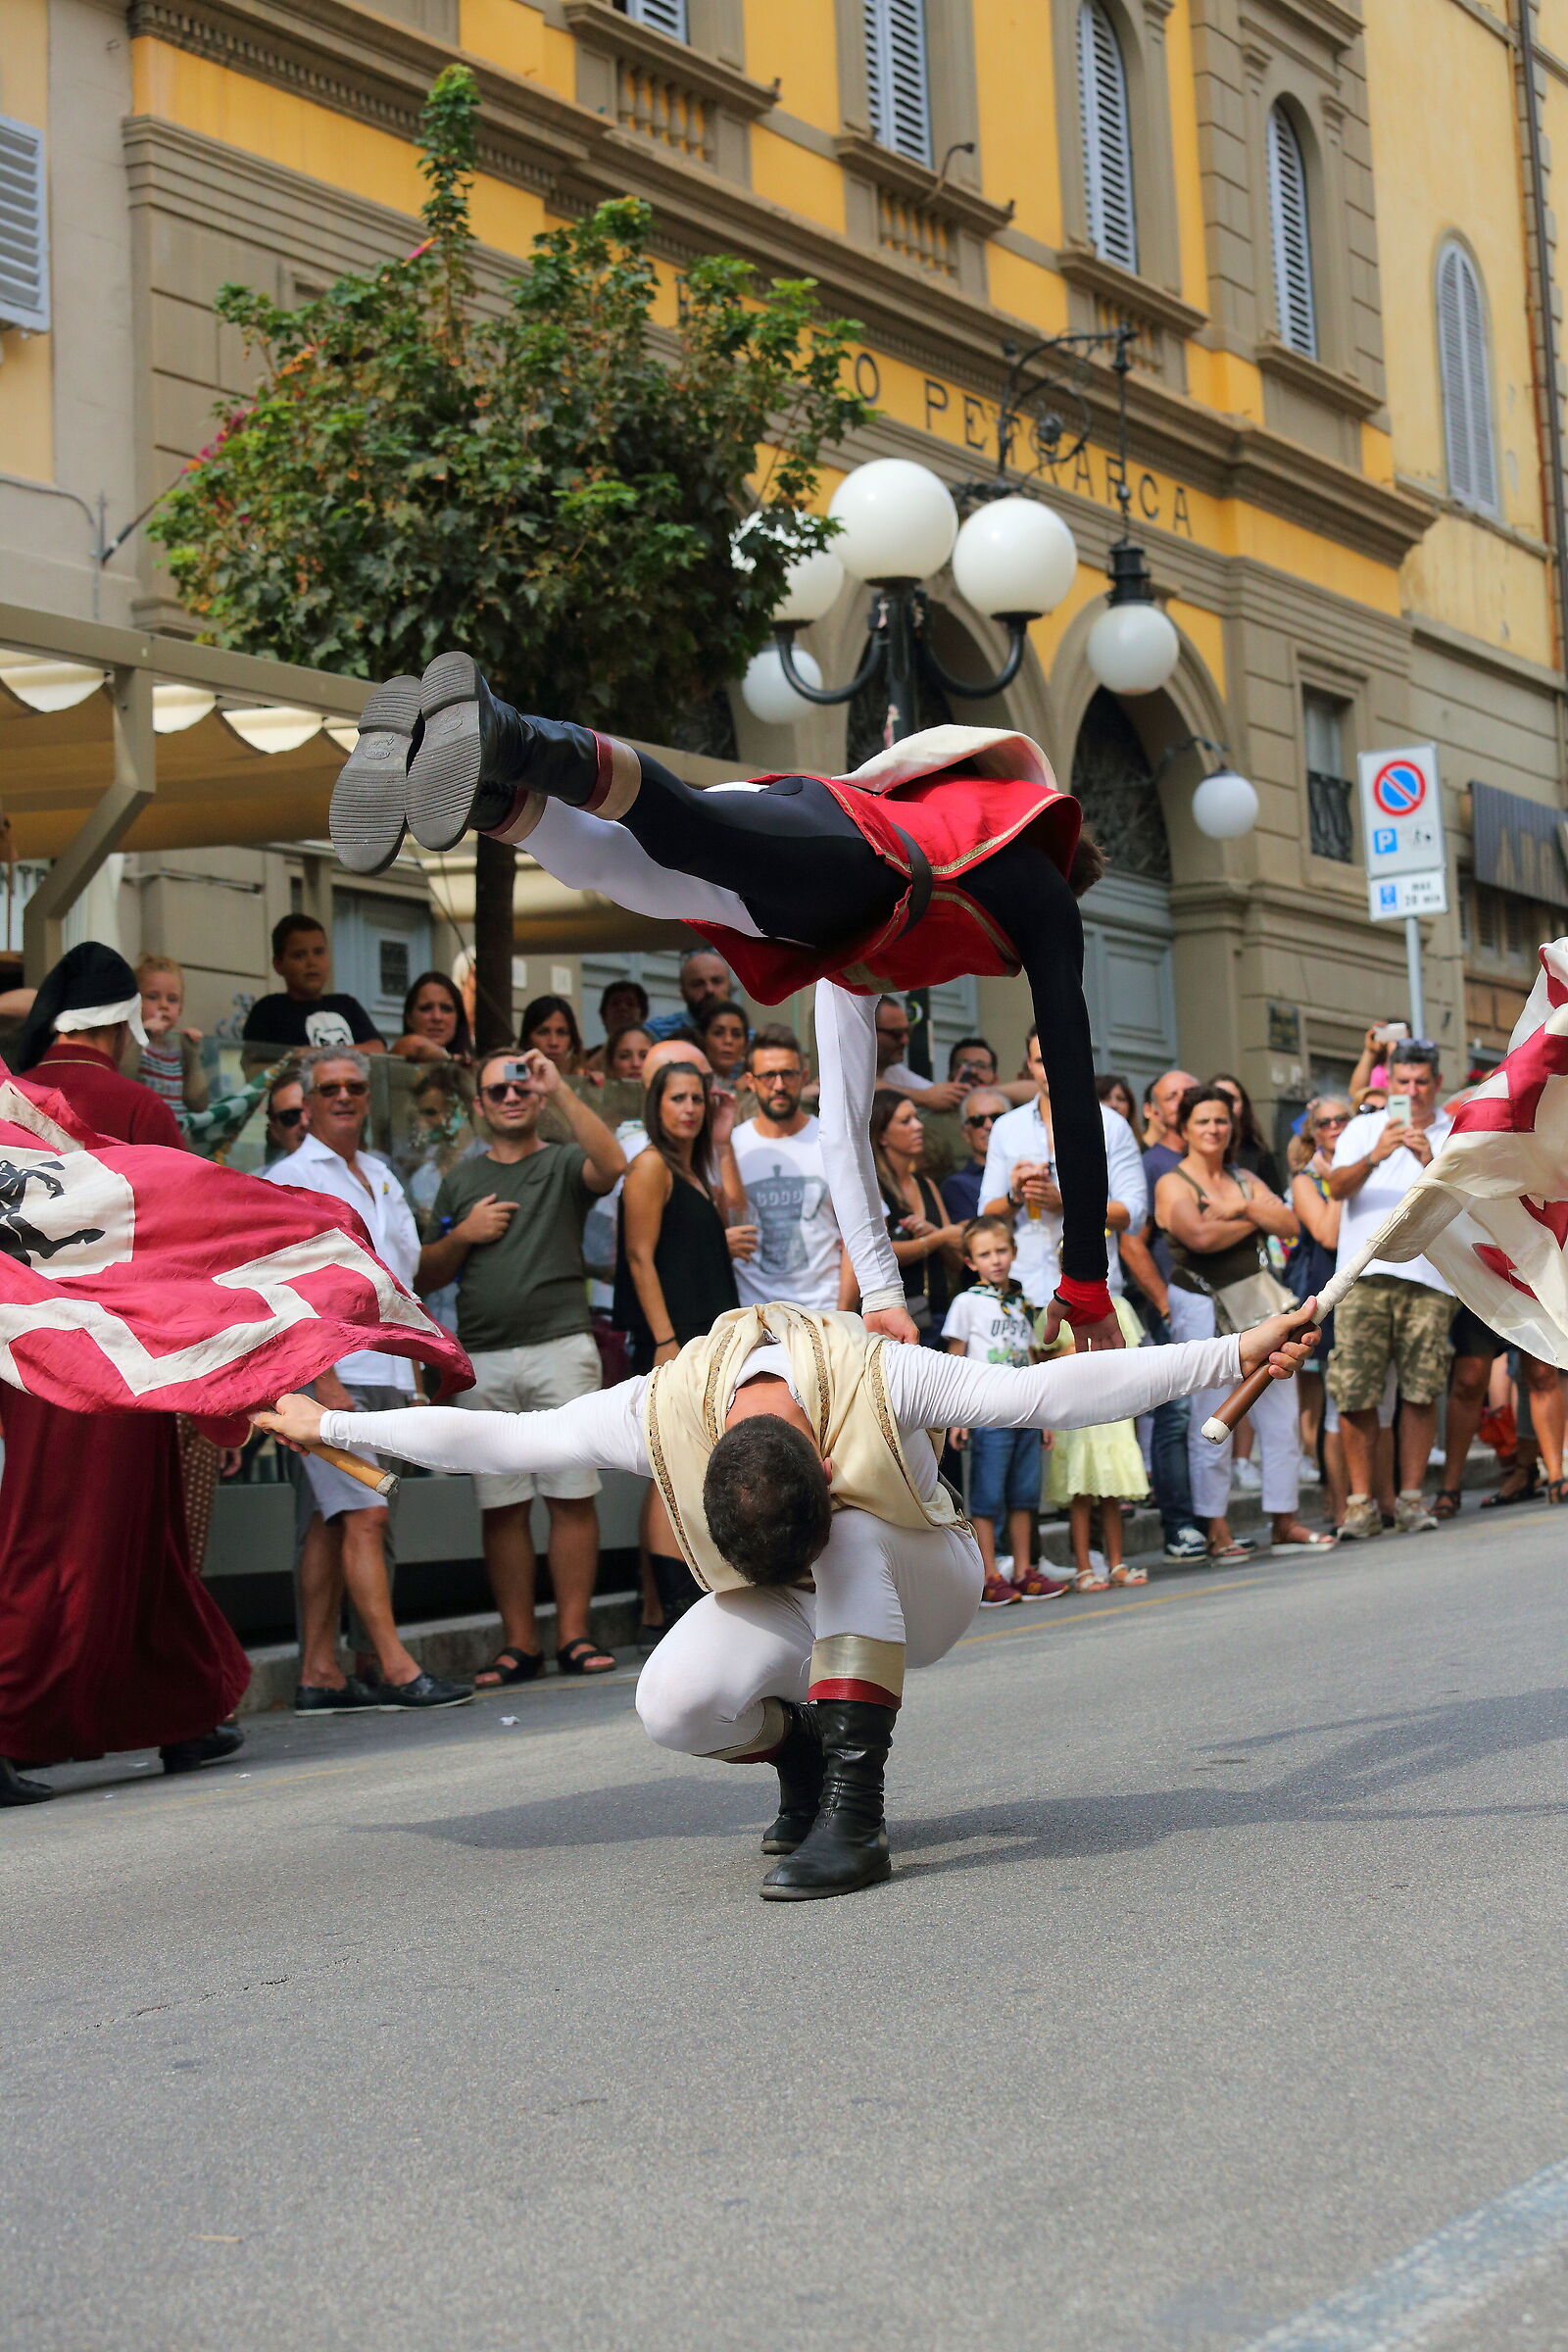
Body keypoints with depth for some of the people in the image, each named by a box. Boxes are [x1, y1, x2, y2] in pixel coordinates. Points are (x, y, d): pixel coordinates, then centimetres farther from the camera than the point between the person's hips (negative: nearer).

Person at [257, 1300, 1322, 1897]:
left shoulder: (882, 1379, -34)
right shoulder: (660, 1409, -27)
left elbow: (1045, 1391, -38)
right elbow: (496, 1438, -17)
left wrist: (1234, 1355, -44)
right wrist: (329, 1425, -12)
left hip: (919, 1590, -2)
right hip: (782, 1612, 2)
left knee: (851, 1543, -39)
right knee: (674, 1705, -29)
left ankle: (854, 1813, -36)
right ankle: (803, 1751, 3)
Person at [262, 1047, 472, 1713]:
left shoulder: (381, 1177, 19)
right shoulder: (290, 1178, -2)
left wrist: (414, 1370, 17)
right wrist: (319, 1377, -18)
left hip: (383, 1372, 7)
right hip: (327, 1371, -7)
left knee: (333, 1523, 7)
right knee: (365, 1515, -12)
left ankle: (320, 1674, 8)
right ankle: (394, 1668, -13)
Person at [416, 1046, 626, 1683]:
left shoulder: (563, 1165, 8)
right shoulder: (459, 1182, 19)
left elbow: (612, 1166, -16)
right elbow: (428, 1276, 20)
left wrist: (560, 1091, -18)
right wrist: (462, 1235, 1)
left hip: (561, 1348, -3)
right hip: (483, 1362, 3)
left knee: (572, 1496, -4)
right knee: (501, 1505, 2)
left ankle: (573, 1633, 2)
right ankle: (518, 1642, 7)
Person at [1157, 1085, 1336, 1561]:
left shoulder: (1245, 1181, 17)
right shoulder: (1173, 1184, -2)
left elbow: (1289, 1225, 4)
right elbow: (1200, 1237, -19)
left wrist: (1241, 1208, -9)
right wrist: (1255, 1219, -6)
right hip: (1201, 1306, -6)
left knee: (1280, 1415, 3)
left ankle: (1285, 1521, 11)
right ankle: (1216, 1530, 1)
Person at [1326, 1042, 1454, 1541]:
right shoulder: (1364, 1128, 16)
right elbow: (1337, 1187, 1)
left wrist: (1430, 1163, -15)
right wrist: (1375, 1157, -17)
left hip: (1429, 1276, 0)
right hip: (1365, 1274, 0)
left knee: (1421, 1390, -4)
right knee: (1355, 1391, -6)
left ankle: (1411, 1498, 6)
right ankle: (1361, 1501, 1)